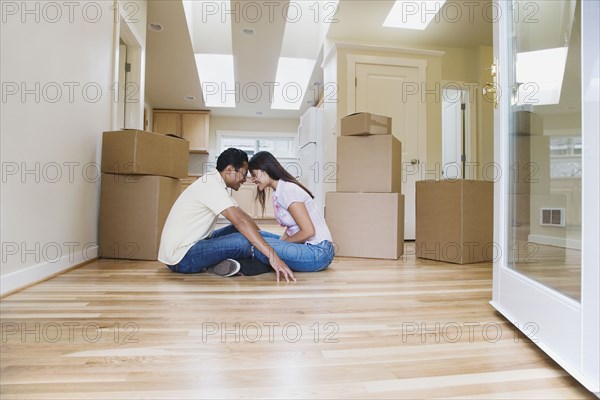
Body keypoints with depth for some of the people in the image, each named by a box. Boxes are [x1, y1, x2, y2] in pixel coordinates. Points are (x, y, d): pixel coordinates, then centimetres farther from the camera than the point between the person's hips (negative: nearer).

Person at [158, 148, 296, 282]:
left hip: (190, 244, 10)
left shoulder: (214, 183, 10)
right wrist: (272, 256, -34)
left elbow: (243, 216, 10)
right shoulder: (211, 185, -20)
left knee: (243, 231, 10)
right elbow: (241, 221, -30)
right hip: (181, 257, -10)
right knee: (245, 240, -25)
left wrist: (262, 238, 4)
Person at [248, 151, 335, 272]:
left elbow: (308, 231, -19)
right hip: (306, 246, 9)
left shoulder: (287, 190, -16)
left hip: (318, 252, -9)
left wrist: (281, 243, -6)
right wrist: (279, 243, -1)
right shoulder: (278, 193, 13)